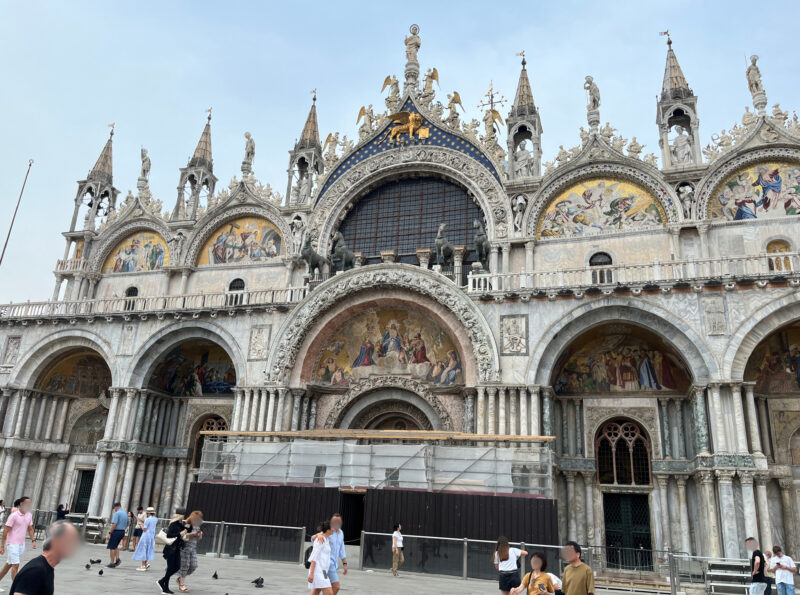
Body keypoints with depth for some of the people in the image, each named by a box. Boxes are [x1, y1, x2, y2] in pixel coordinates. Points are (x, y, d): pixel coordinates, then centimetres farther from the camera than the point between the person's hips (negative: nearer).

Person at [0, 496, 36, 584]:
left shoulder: (29, 515, 7)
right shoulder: (14, 515, -13)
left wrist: (33, 540, 6)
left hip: (22, 544, 6)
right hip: (13, 544, -6)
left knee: (9, 564, 16)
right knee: (15, 565, -8)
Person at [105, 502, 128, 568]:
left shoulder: (117, 513, -14)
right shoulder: (125, 514, 12)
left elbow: (114, 524, -21)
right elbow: (127, 524, 18)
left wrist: (109, 533, -17)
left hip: (116, 531, -8)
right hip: (122, 532, 8)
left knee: (112, 547, 3)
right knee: (115, 546, 22)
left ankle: (112, 563, 7)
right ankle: (117, 559, 9)